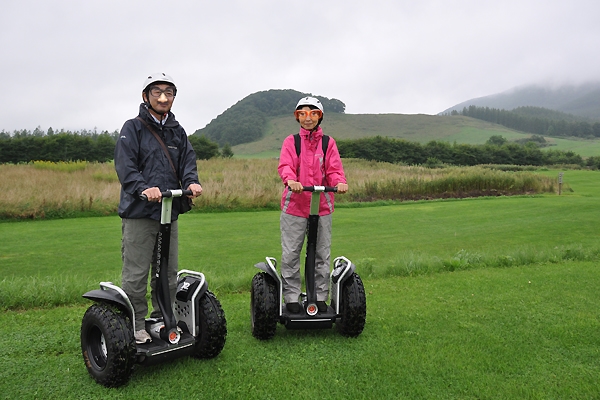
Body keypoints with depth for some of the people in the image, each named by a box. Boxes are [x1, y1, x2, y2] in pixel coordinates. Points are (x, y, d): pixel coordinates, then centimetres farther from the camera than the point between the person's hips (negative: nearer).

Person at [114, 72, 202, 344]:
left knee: (168, 273, 13)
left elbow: (187, 161, 7)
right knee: (136, 274, -1)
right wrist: (144, 188, -28)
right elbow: (125, 165, -11)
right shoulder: (133, 128, 0)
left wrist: (192, 182, -14)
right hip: (139, 212, -5)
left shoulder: (177, 131, 17)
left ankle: (163, 320, 26)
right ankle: (136, 326, 12)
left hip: (169, 212, 6)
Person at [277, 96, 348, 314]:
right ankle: (291, 297, 14)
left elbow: (334, 168, 0)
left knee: (322, 254, 8)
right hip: (294, 205, -1)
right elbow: (285, 165, -10)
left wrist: (340, 182, -23)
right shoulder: (290, 141, 6)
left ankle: (321, 297, 20)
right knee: (290, 254, 1)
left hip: (322, 206, 2)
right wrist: (290, 180, -32)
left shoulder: (328, 143, 10)